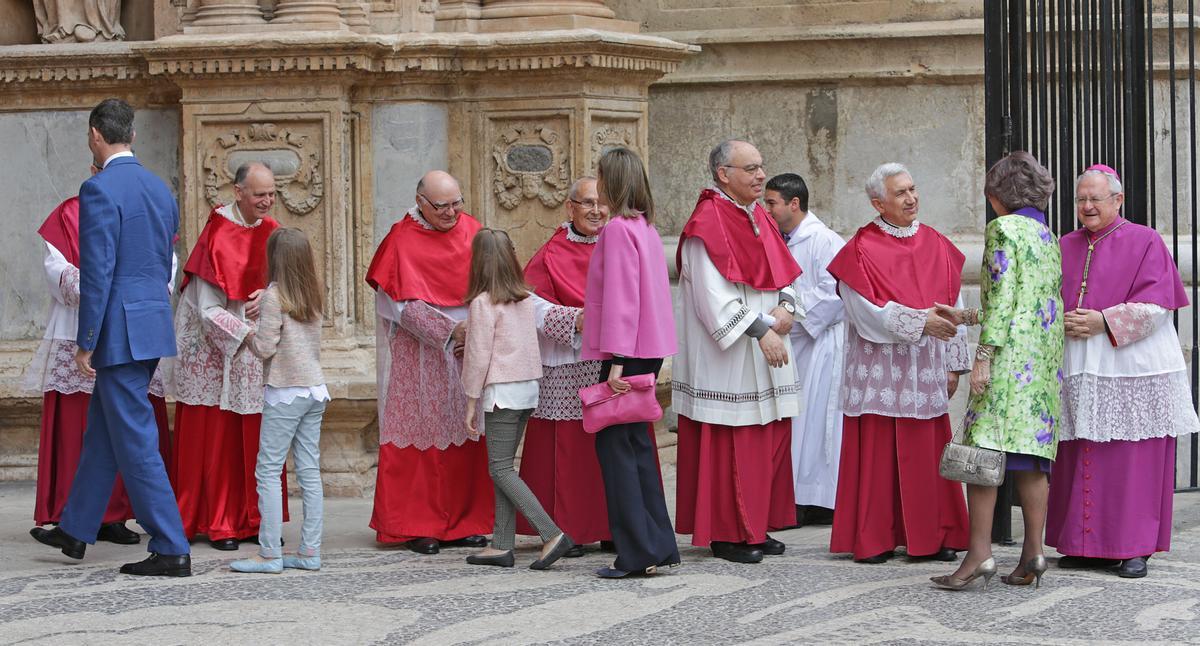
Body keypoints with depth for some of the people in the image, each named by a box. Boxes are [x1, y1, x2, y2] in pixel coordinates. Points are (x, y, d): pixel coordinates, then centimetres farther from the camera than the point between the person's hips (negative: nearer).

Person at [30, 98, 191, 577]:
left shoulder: (99, 190, -15)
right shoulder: (160, 189, 11)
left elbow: (97, 272, -18)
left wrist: (86, 342, -13)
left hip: (119, 329, -9)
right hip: (153, 324, 9)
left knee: (135, 441, -4)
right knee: (101, 430, 20)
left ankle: (171, 550, -4)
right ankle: (75, 531, 32)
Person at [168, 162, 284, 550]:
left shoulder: (271, 232, 6)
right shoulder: (217, 237, -13)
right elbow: (209, 311, -15)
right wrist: (249, 336, -24)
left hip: (257, 357, 6)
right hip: (216, 354, -6)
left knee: (257, 442, 5)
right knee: (217, 441, 0)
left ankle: (253, 519, 11)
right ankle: (217, 524, 6)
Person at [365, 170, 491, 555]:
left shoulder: (471, 230, 6)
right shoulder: (402, 240, -7)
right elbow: (406, 305, -12)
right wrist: (450, 330, -20)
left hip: (468, 351, 4)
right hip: (419, 357, -4)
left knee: (465, 438, 4)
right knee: (421, 436, -1)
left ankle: (463, 523, 10)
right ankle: (417, 527, 4)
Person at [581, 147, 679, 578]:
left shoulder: (618, 229, -14)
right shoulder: (645, 227, 13)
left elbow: (620, 298, -19)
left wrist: (616, 362, -20)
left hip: (625, 351, -9)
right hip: (649, 349, 9)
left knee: (614, 445, -4)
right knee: (636, 444, 14)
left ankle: (637, 551, -6)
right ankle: (658, 546, 15)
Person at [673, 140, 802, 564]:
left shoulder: (759, 218, 14)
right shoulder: (709, 223, -13)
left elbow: (783, 271, 17)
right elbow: (715, 295, -20)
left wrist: (786, 306, -4)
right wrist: (760, 330, -22)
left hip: (766, 349, 9)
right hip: (727, 358, -9)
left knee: (770, 439, 10)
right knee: (730, 445, -4)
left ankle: (755, 527, 18)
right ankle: (727, 534, 3)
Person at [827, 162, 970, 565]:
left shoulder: (937, 246, 10)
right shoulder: (862, 251, -4)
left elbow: (954, 307, 12)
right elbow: (869, 313, -13)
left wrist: (954, 365, 8)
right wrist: (920, 322, -23)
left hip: (926, 373, 4)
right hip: (878, 372, -4)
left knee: (928, 453, 4)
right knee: (877, 453, -2)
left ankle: (933, 537, 10)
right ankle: (873, 541, 5)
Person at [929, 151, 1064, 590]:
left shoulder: (1003, 229, -5)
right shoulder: (1048, 237, 20)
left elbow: (1002, 298, -14)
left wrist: (984, 355, -17)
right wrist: (965, 318, 31)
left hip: (1010, 355, -8)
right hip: (1046, 357, 8)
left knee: (983, 450, -10)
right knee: (1031, 459, 7)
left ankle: (979, 553, -17)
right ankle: (1033, 555, 4)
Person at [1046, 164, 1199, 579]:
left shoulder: (1144, 242, 0)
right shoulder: (1066, 247, 16)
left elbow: (1155, 305, -8)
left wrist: (1104, 321, -16)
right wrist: (1061, 323, -6)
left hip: (1132, 370, -4)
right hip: (1077, 372, 5)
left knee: (1132, 463, -4)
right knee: (1080, 462, 3)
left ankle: (1134, 547, 0)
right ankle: (1085, 544, 10)